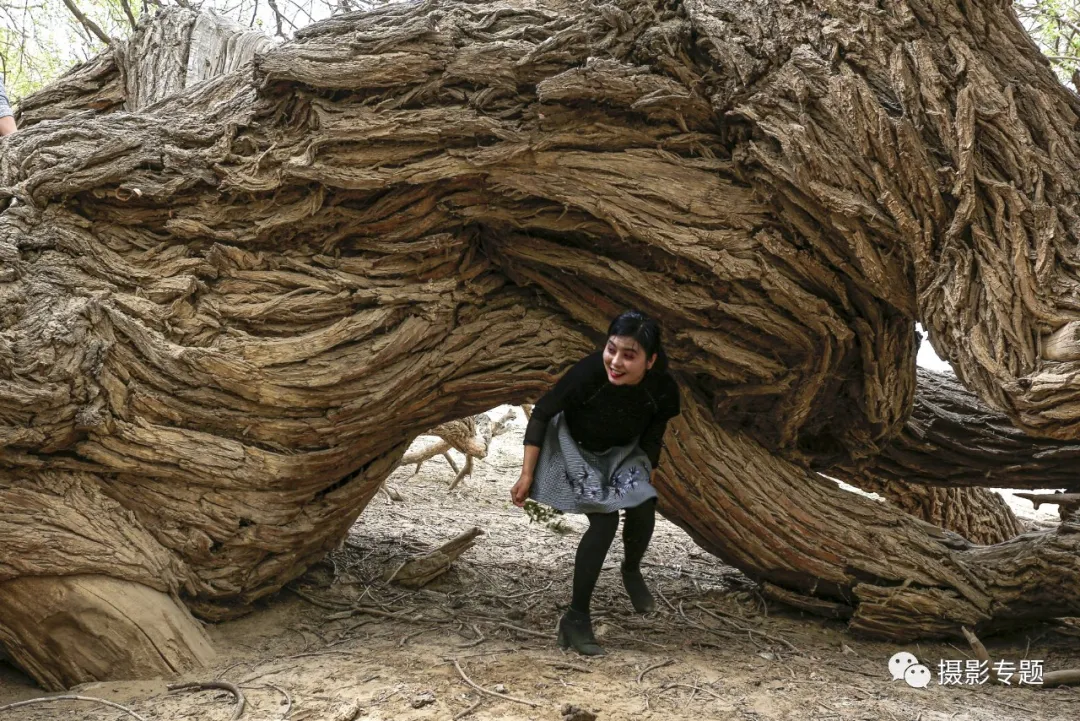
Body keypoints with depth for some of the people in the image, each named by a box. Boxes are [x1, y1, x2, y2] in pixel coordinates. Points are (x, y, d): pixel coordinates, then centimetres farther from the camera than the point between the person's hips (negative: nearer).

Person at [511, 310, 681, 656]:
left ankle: (631, 572, 22)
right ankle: (575, 618, -7)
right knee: (605, 519, -19)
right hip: (576, 448, -3)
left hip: (622, 452, 4)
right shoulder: (588, 372, -38)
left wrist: (645, 479, 5)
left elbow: (652, 438, -6)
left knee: (643, 511, -14)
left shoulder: (663, 390, -28)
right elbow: (542, 413, -22)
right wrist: (527, 474, -19)